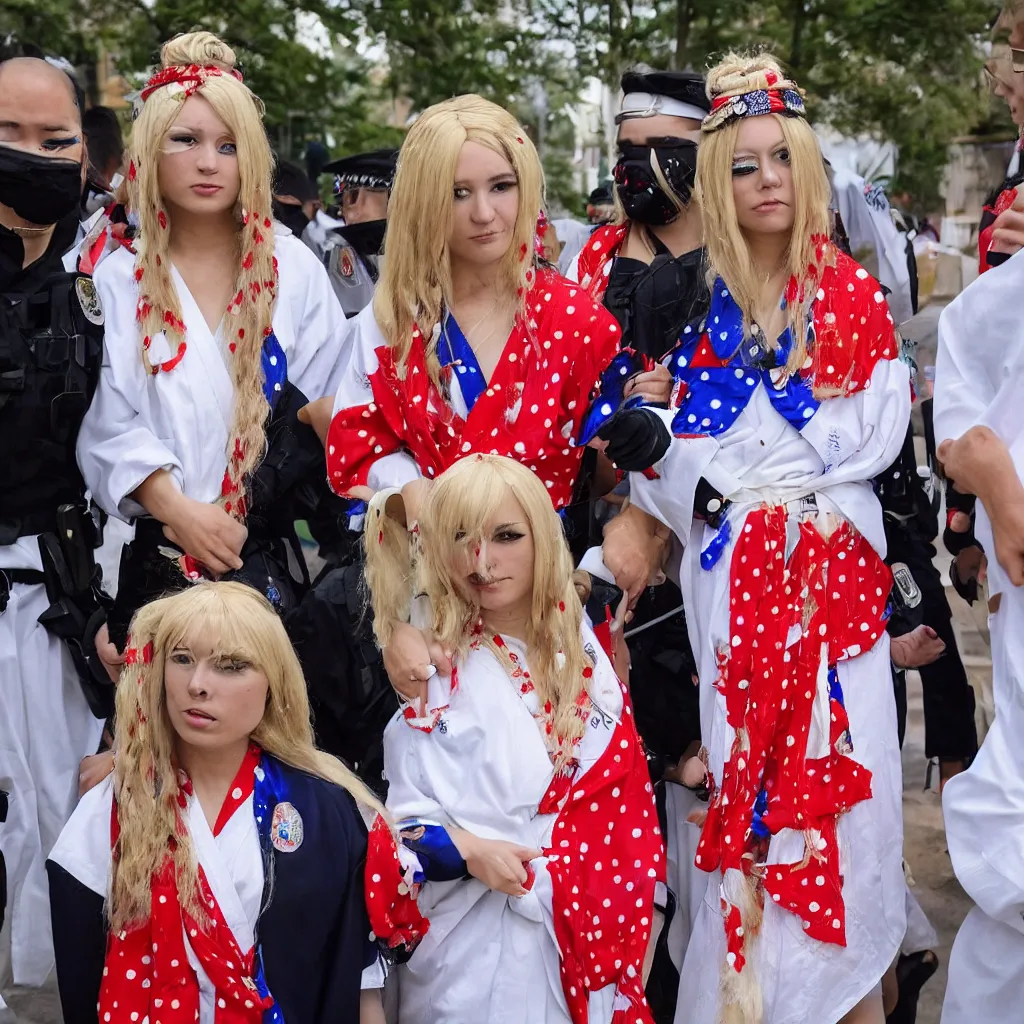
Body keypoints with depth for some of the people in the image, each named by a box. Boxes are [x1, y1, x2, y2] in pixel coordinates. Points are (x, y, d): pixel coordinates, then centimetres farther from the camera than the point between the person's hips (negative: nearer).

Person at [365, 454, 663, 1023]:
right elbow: (400, 814, -8)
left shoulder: (582, 652, 3)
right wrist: (466, 850, -23)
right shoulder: (431, 666, -8)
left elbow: (623, 797, 8)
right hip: (472, 940, -4)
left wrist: (629, 906, 3)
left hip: (584, 943, 4)